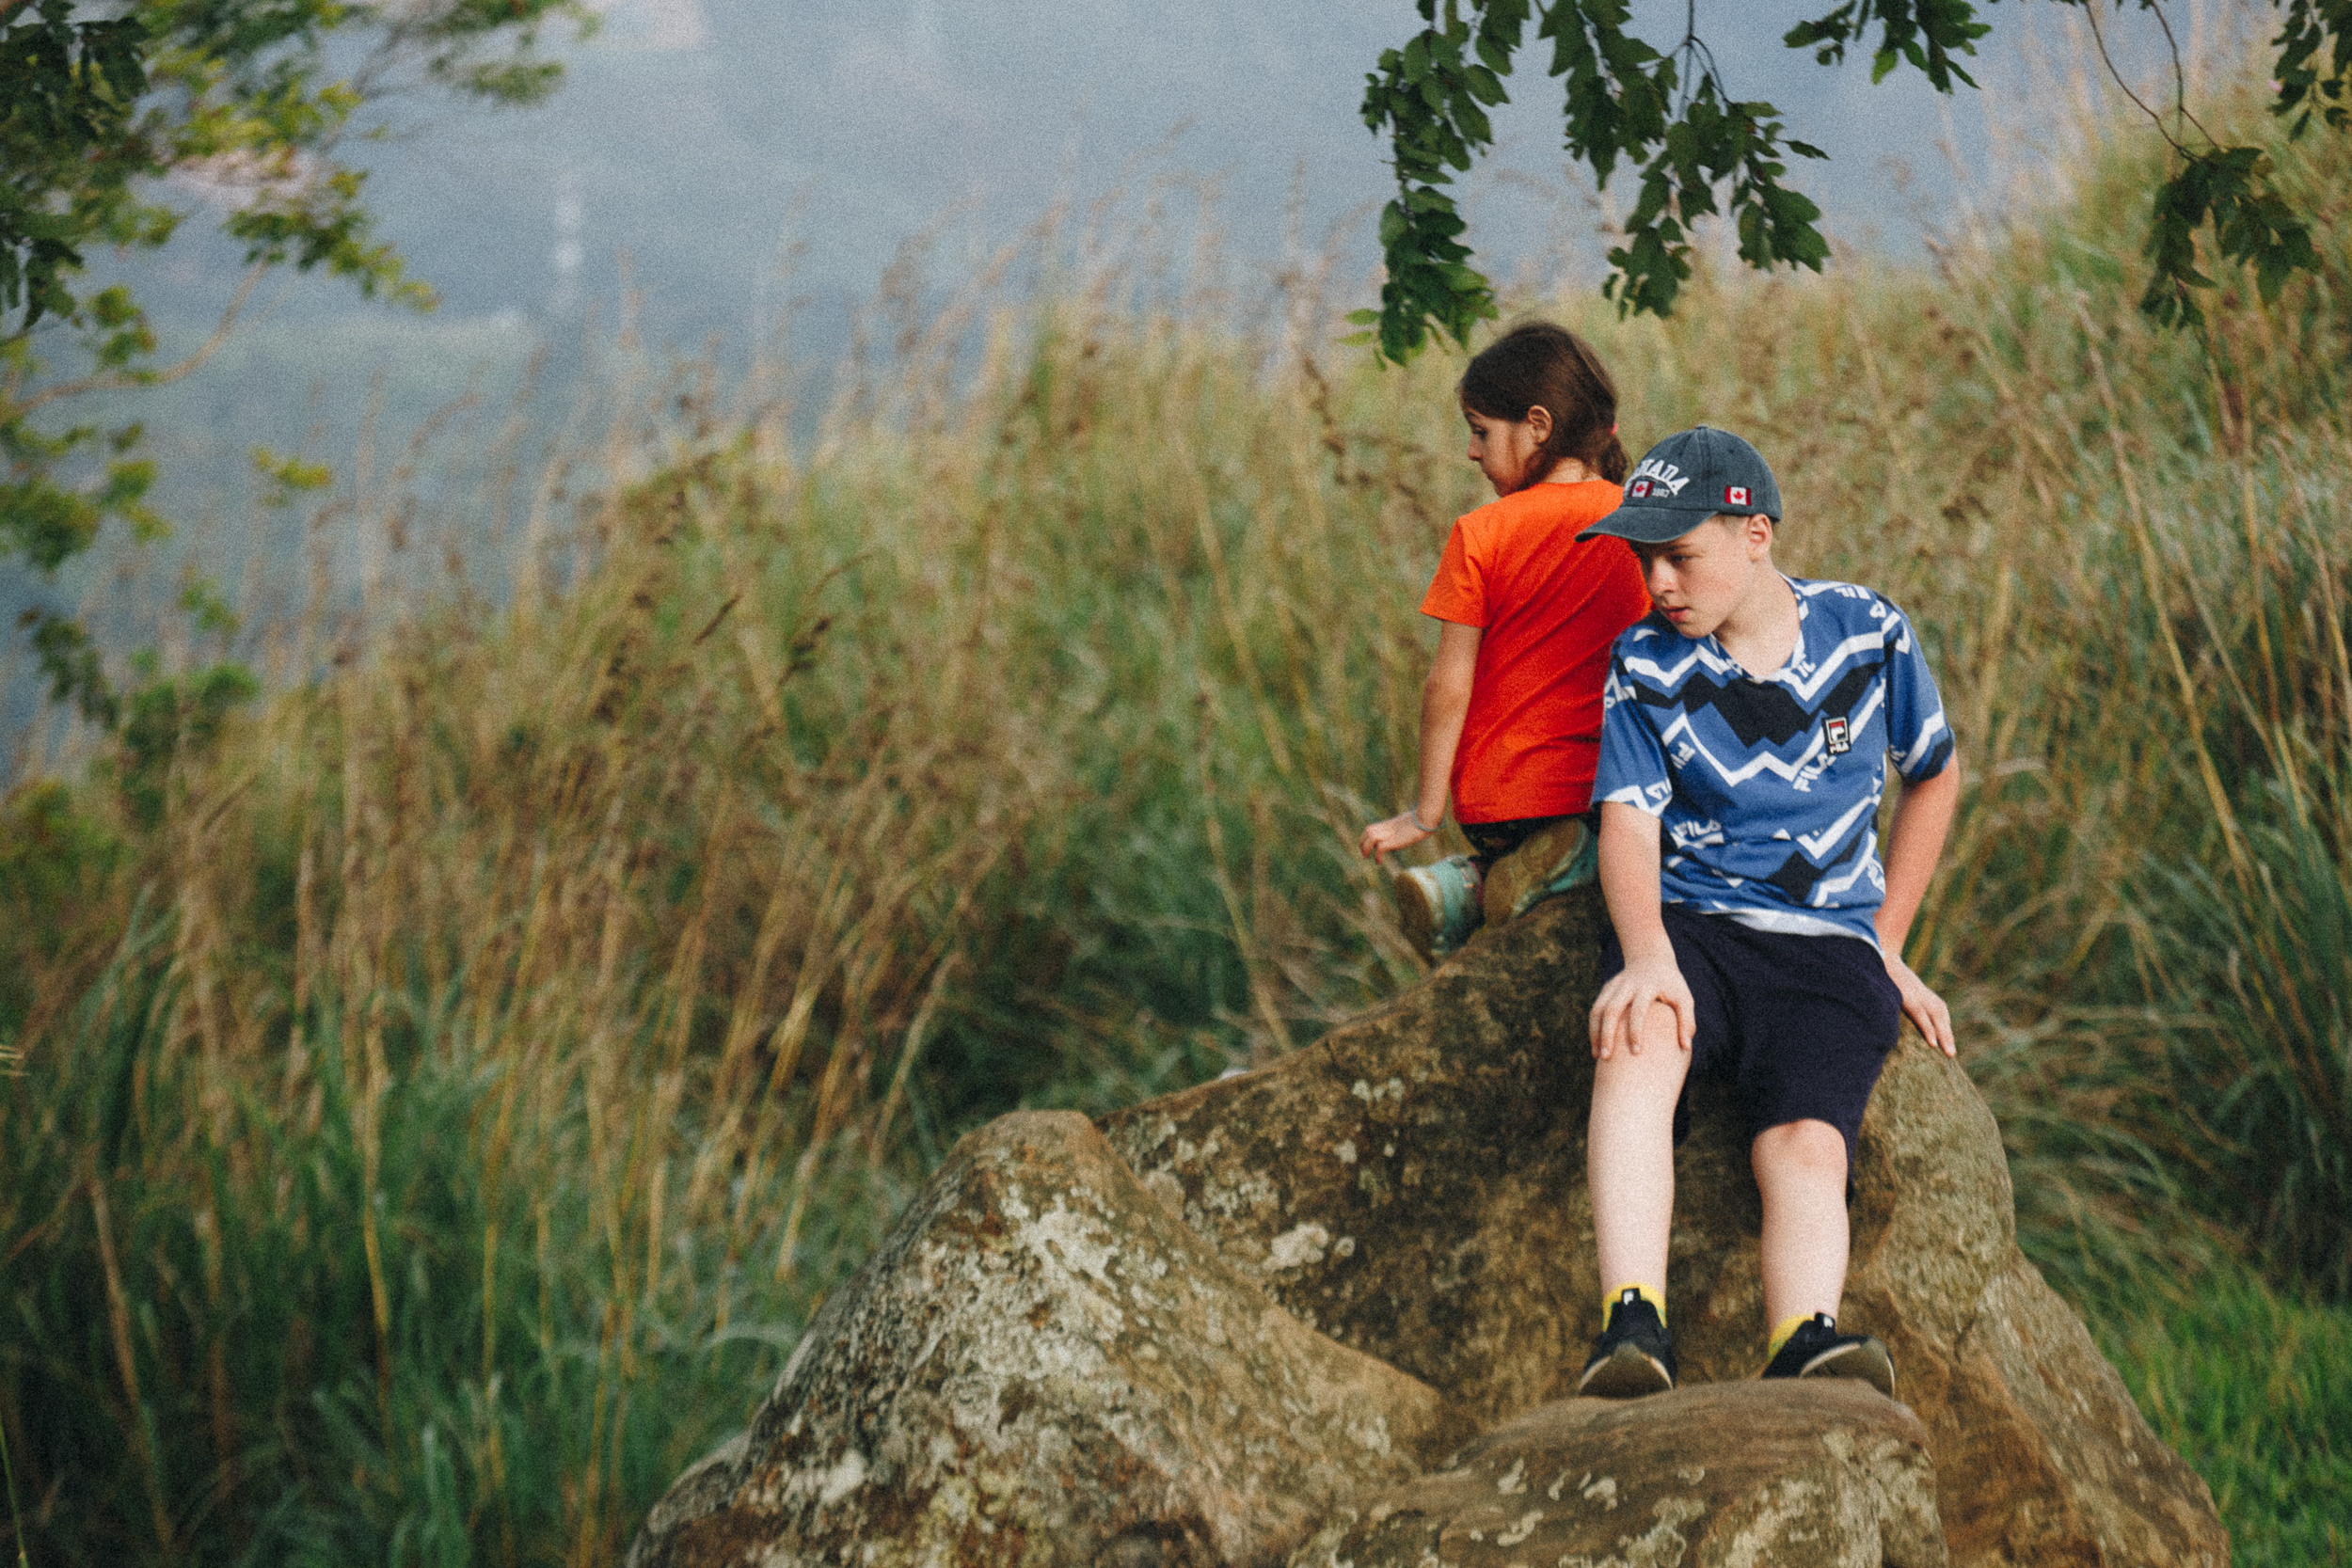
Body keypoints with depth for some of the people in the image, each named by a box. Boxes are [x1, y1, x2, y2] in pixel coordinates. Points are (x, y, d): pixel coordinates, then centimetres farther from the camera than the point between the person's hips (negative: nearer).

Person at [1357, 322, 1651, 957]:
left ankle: (1473, 882, -7)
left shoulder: (1480, 536, -8)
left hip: (1498, 800, -2)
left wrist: (1426, 811, -1)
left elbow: (1449, 685, -8)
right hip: (1607, 791, 2)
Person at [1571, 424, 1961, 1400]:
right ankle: (1631, 1335, -51)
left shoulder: (1868, 634, 7)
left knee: (1806, 1143, -30)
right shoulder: (1644, 665, 6)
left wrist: (1888, 950, 17)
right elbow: (1629, 824, -5)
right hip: (1688, 926, -1)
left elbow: (1936, 775, 23)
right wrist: (1649, 961, -26)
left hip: (1829, 945, 1)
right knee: (1639, 1036, -37)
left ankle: (1804, 1354, -56)